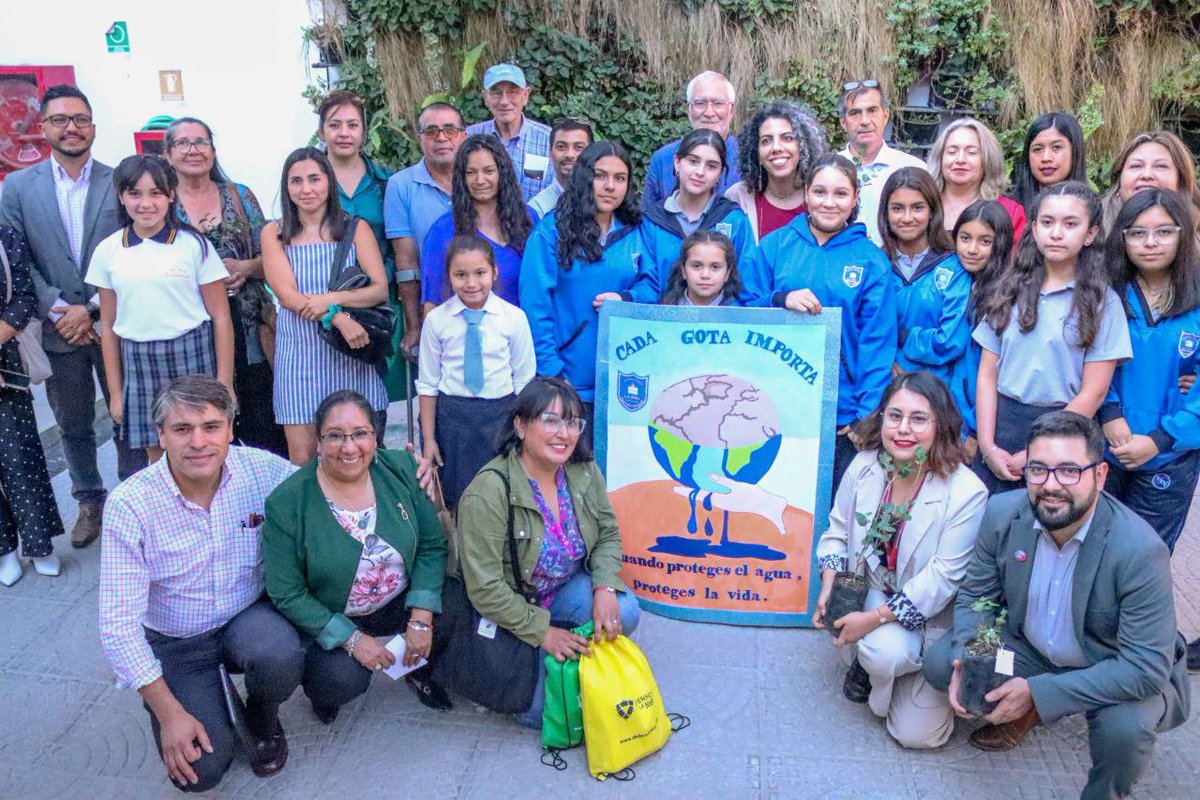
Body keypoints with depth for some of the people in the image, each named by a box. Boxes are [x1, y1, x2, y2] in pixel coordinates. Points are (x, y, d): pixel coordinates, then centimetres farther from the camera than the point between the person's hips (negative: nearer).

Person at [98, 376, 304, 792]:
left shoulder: (261, 469, -16)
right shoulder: (129, 504, -21)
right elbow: (118, 625, -18)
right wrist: (170, 713, -20)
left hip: (248, 617, 1)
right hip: (175, 643, -1)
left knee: (281, 658, -32)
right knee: (200, 769, -15)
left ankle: (262, 718, 5)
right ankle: (209, 697, 20)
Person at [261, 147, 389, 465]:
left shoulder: (355, 229, 7)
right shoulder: (274, 233, 7)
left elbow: (380, 289, -1)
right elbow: (287, 295, -4)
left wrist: (330, 299, -17)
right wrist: (338, 318, -18)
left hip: (350, 355, 0)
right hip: (300, 356, 0)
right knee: (302, 460, -1)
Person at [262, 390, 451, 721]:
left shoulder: (402, 470, -10)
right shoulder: (287, 502, -18)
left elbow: (432, 545, -7)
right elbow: (287, 594, -14)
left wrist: (421, 619, -18)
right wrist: (351, 638, -21)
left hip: (401, 604, 3)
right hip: (325, 620, -3)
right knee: (344, 679, -30)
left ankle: (419, 667, 10)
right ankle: (318, 685, 9)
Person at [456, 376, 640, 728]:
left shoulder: (585, 471, -10)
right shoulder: (488, 492, -27)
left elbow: (608, 535, 1)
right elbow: (485, 589, -25)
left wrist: (605, 589, -18)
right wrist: (542, 632, -23)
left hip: (566, 587, 5)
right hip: (509, 606, -5)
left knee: (624, 613, -22)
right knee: (539, 708, -18)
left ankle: (572, 658, 6)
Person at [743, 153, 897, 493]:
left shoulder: (872, 261, 2)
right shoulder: (774, 245, 5)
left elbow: (878, 343, 0)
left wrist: (867, 416, -6)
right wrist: (781, 300, -15)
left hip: (840, 413, 0)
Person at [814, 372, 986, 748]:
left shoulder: (966, 492, -23)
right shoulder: (864, 467, -9)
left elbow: (942, 577, -23)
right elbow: (837, 532, 4)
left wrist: (875, 618, -25)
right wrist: (828, 587, -12)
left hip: (928, 618, -2)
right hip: (869, 591, 2)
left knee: (918, 734, -11)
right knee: (883, 651, -32)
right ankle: (867, 663, 7)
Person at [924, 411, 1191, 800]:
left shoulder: (1140, 550, -30)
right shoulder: (1002, 513, -17)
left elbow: (1147, 667, -28)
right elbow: (975, 594, -2)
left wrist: (1038, 691, -33)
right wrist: (966, 660, -22)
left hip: (1117, 673, -4)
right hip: (1029, 650, 4)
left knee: (1125, 727, -34)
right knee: (939, 661, -13)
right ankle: (1023, 711, 17)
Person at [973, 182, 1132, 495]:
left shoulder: (1102, 302, -2)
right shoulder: (1009, 292, 6)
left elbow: (1092, 393, -7)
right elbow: (987, 376, 3)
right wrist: (988, 446, -7)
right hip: (1002, 424, 2)